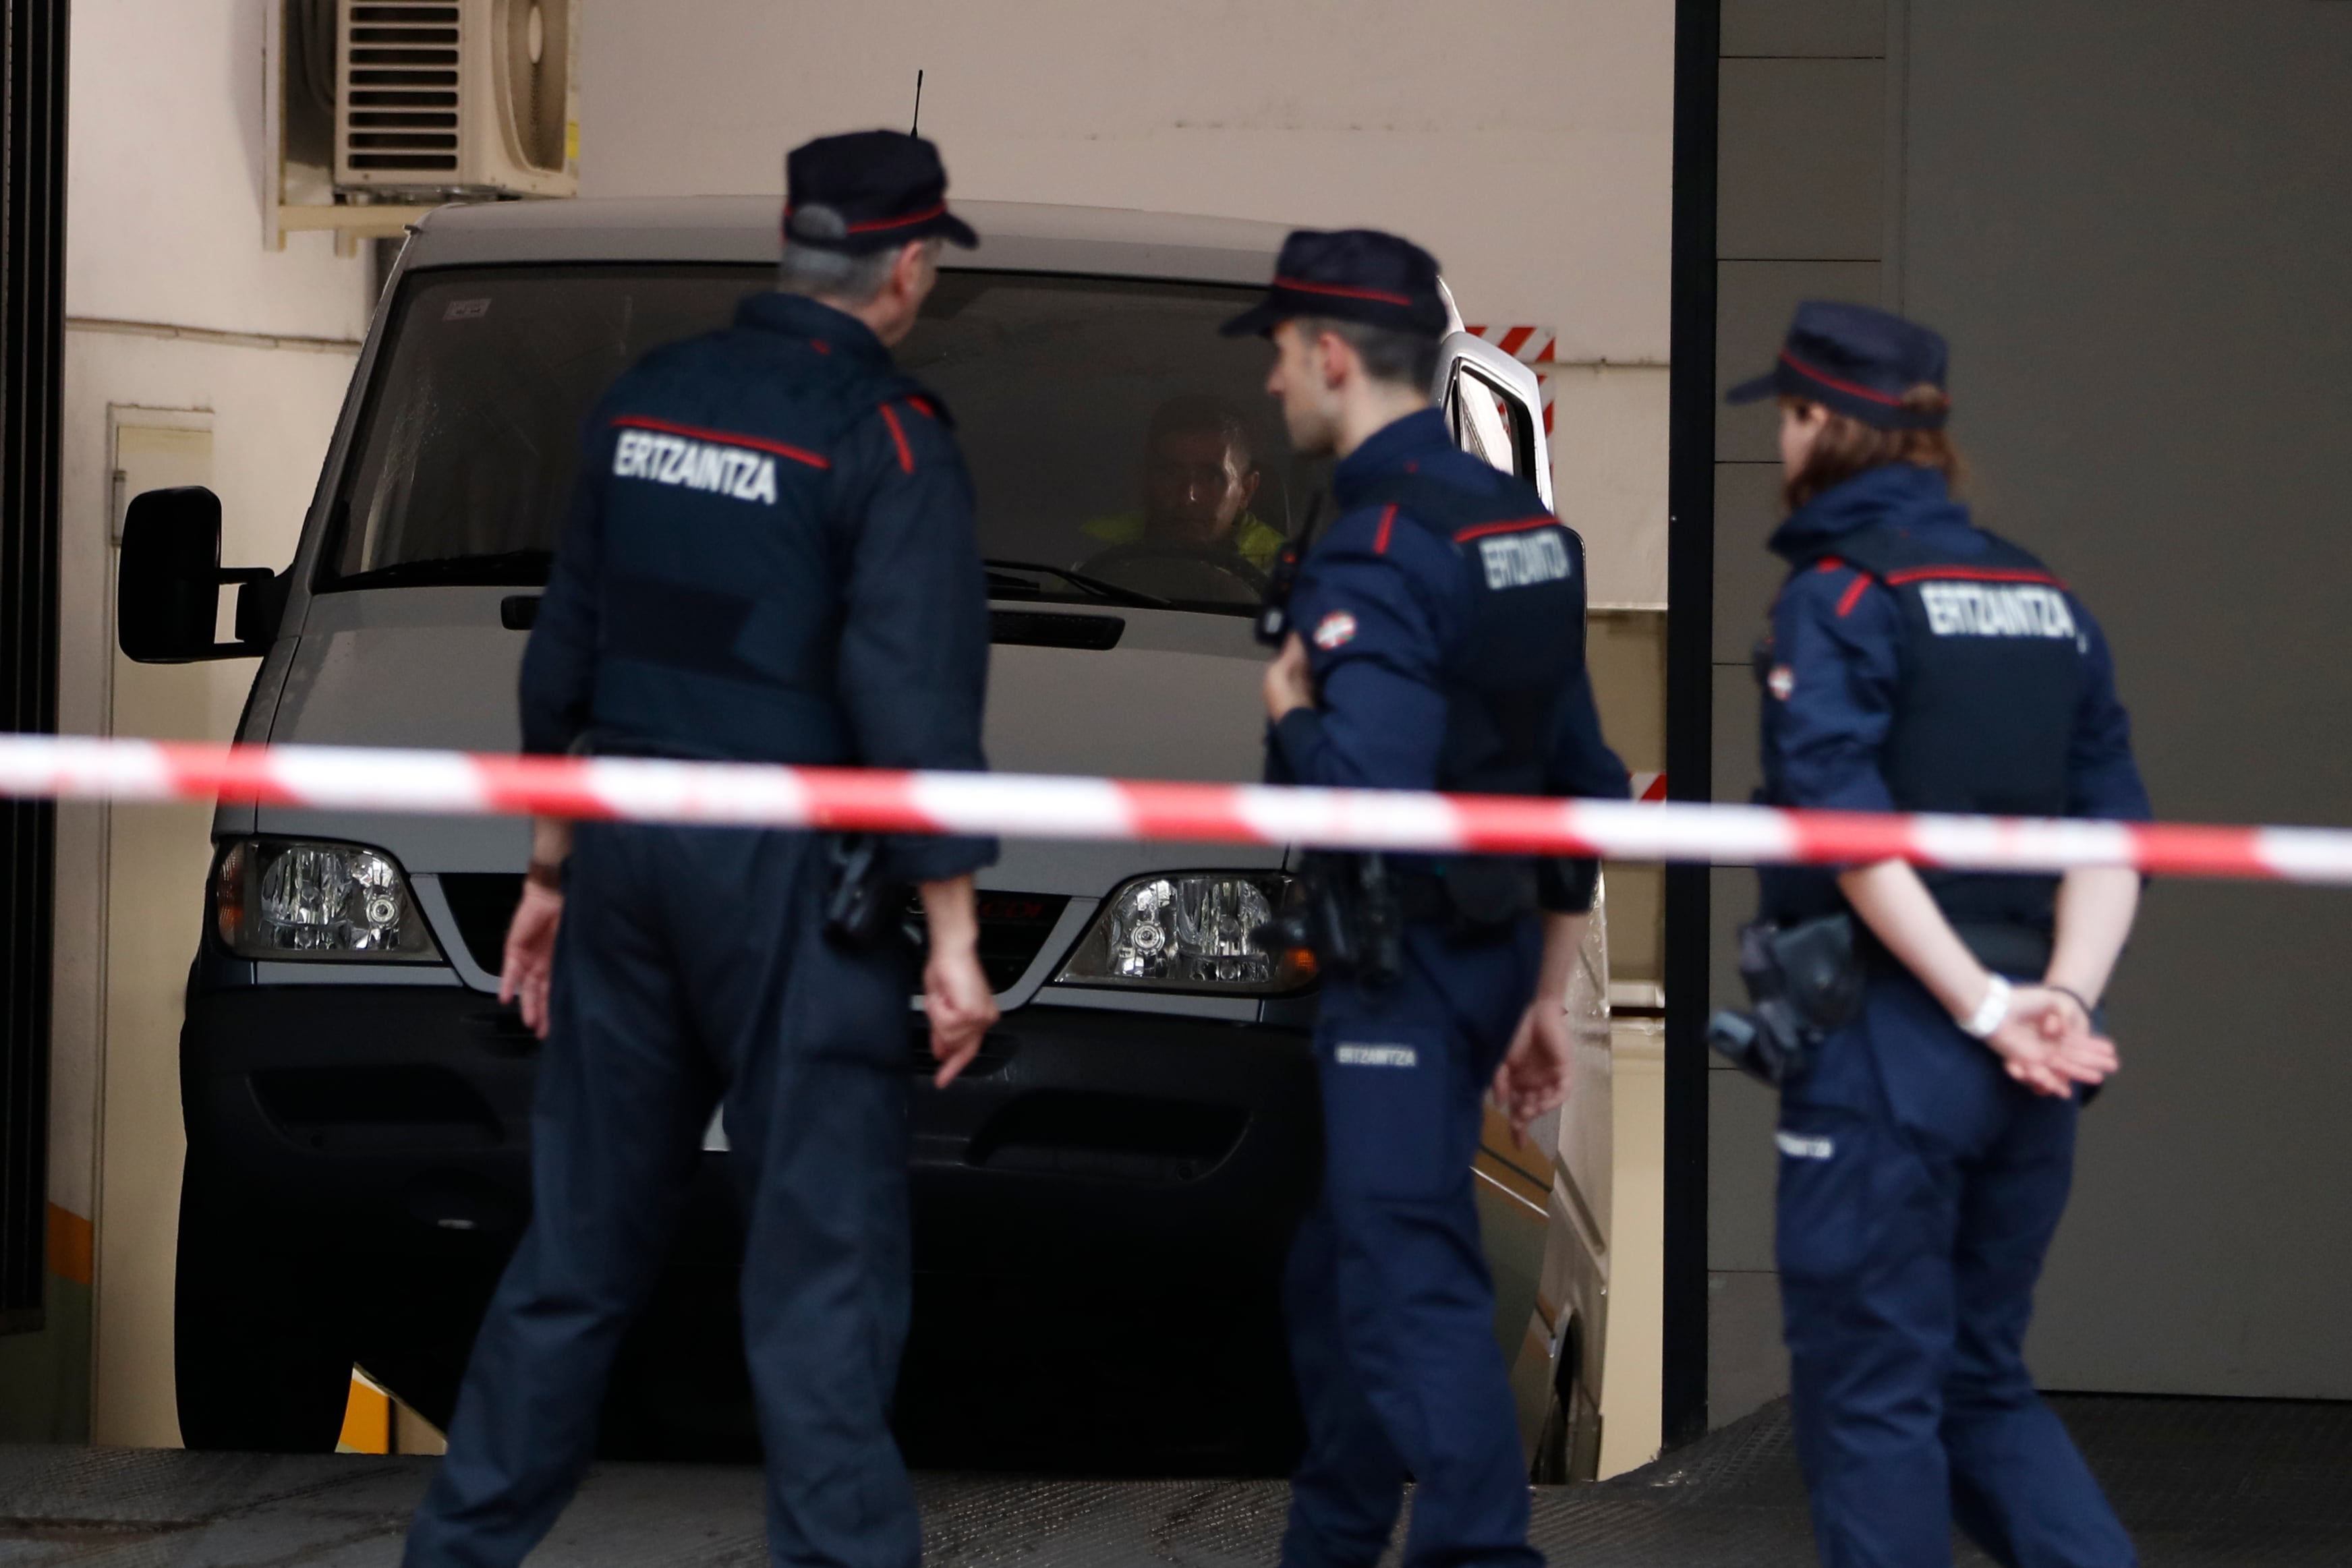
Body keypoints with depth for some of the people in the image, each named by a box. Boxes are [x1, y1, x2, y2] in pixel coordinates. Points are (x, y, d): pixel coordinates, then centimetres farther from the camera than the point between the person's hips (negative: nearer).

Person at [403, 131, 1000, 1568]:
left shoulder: (646, 402, 10)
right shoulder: (886, 439, -11)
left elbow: (565, 660, 16)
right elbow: (914, 707, -15)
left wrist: (550, 868, 24)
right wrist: (953, 938, -11)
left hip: (628, 853, 6)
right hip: (788, 874, -6)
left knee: (584, 1234, 14)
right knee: (823, 1259, -3)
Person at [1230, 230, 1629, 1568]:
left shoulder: (1375, 550, -18)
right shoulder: (1522, 520, 10)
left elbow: (1367, 795, -29)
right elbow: (1582, 781, 14)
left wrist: (1287, 714, -9)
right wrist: (1549, 995, 19)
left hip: (1397, 970, -9)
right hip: (1495, 955, 9)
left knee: (1414, 1283, -10)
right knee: (1340, 1263, 21)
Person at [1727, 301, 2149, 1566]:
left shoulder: (1836, 594, -8)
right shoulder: (2045, 598, 13)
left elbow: (1850, 829, -18)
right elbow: (2112, 830, 6)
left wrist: (1983, 1007, -17)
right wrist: (2062, 994, -6)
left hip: (1888, 1033, -6)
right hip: (2028, 1069, 6)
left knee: (1870, 1398, 1)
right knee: (1982, 1379, 16)